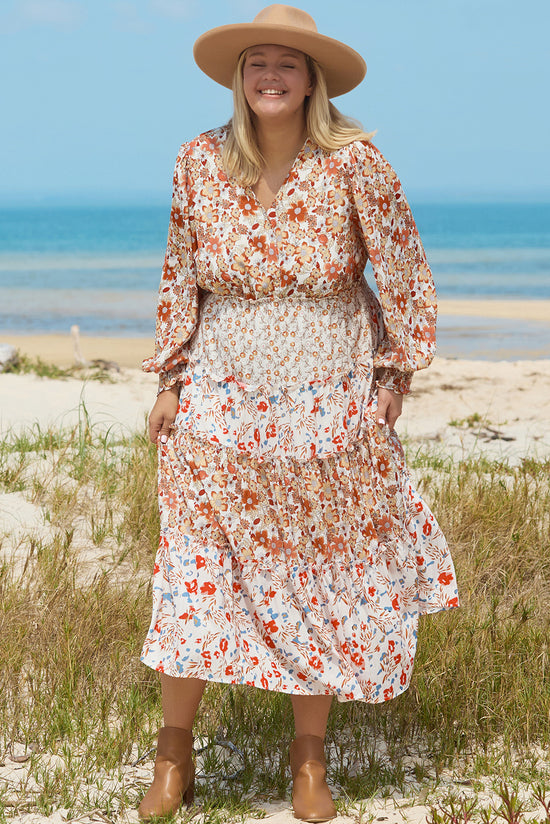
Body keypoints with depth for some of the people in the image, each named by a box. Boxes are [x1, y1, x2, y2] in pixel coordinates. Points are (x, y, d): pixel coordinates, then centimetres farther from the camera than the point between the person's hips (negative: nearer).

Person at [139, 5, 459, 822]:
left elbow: (405, 278, -1)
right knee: (196, 569, 1)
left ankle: (310, 757, 22)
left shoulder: (354, 164, -10)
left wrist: (394, 381, -1)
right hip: (219, 401, 1)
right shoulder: (200, 163, -2)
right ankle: (174, 754, 16)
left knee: (322, 573, 8)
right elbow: (181, 276, 9)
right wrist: (170, 380, 6)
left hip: (328, 404, -1)